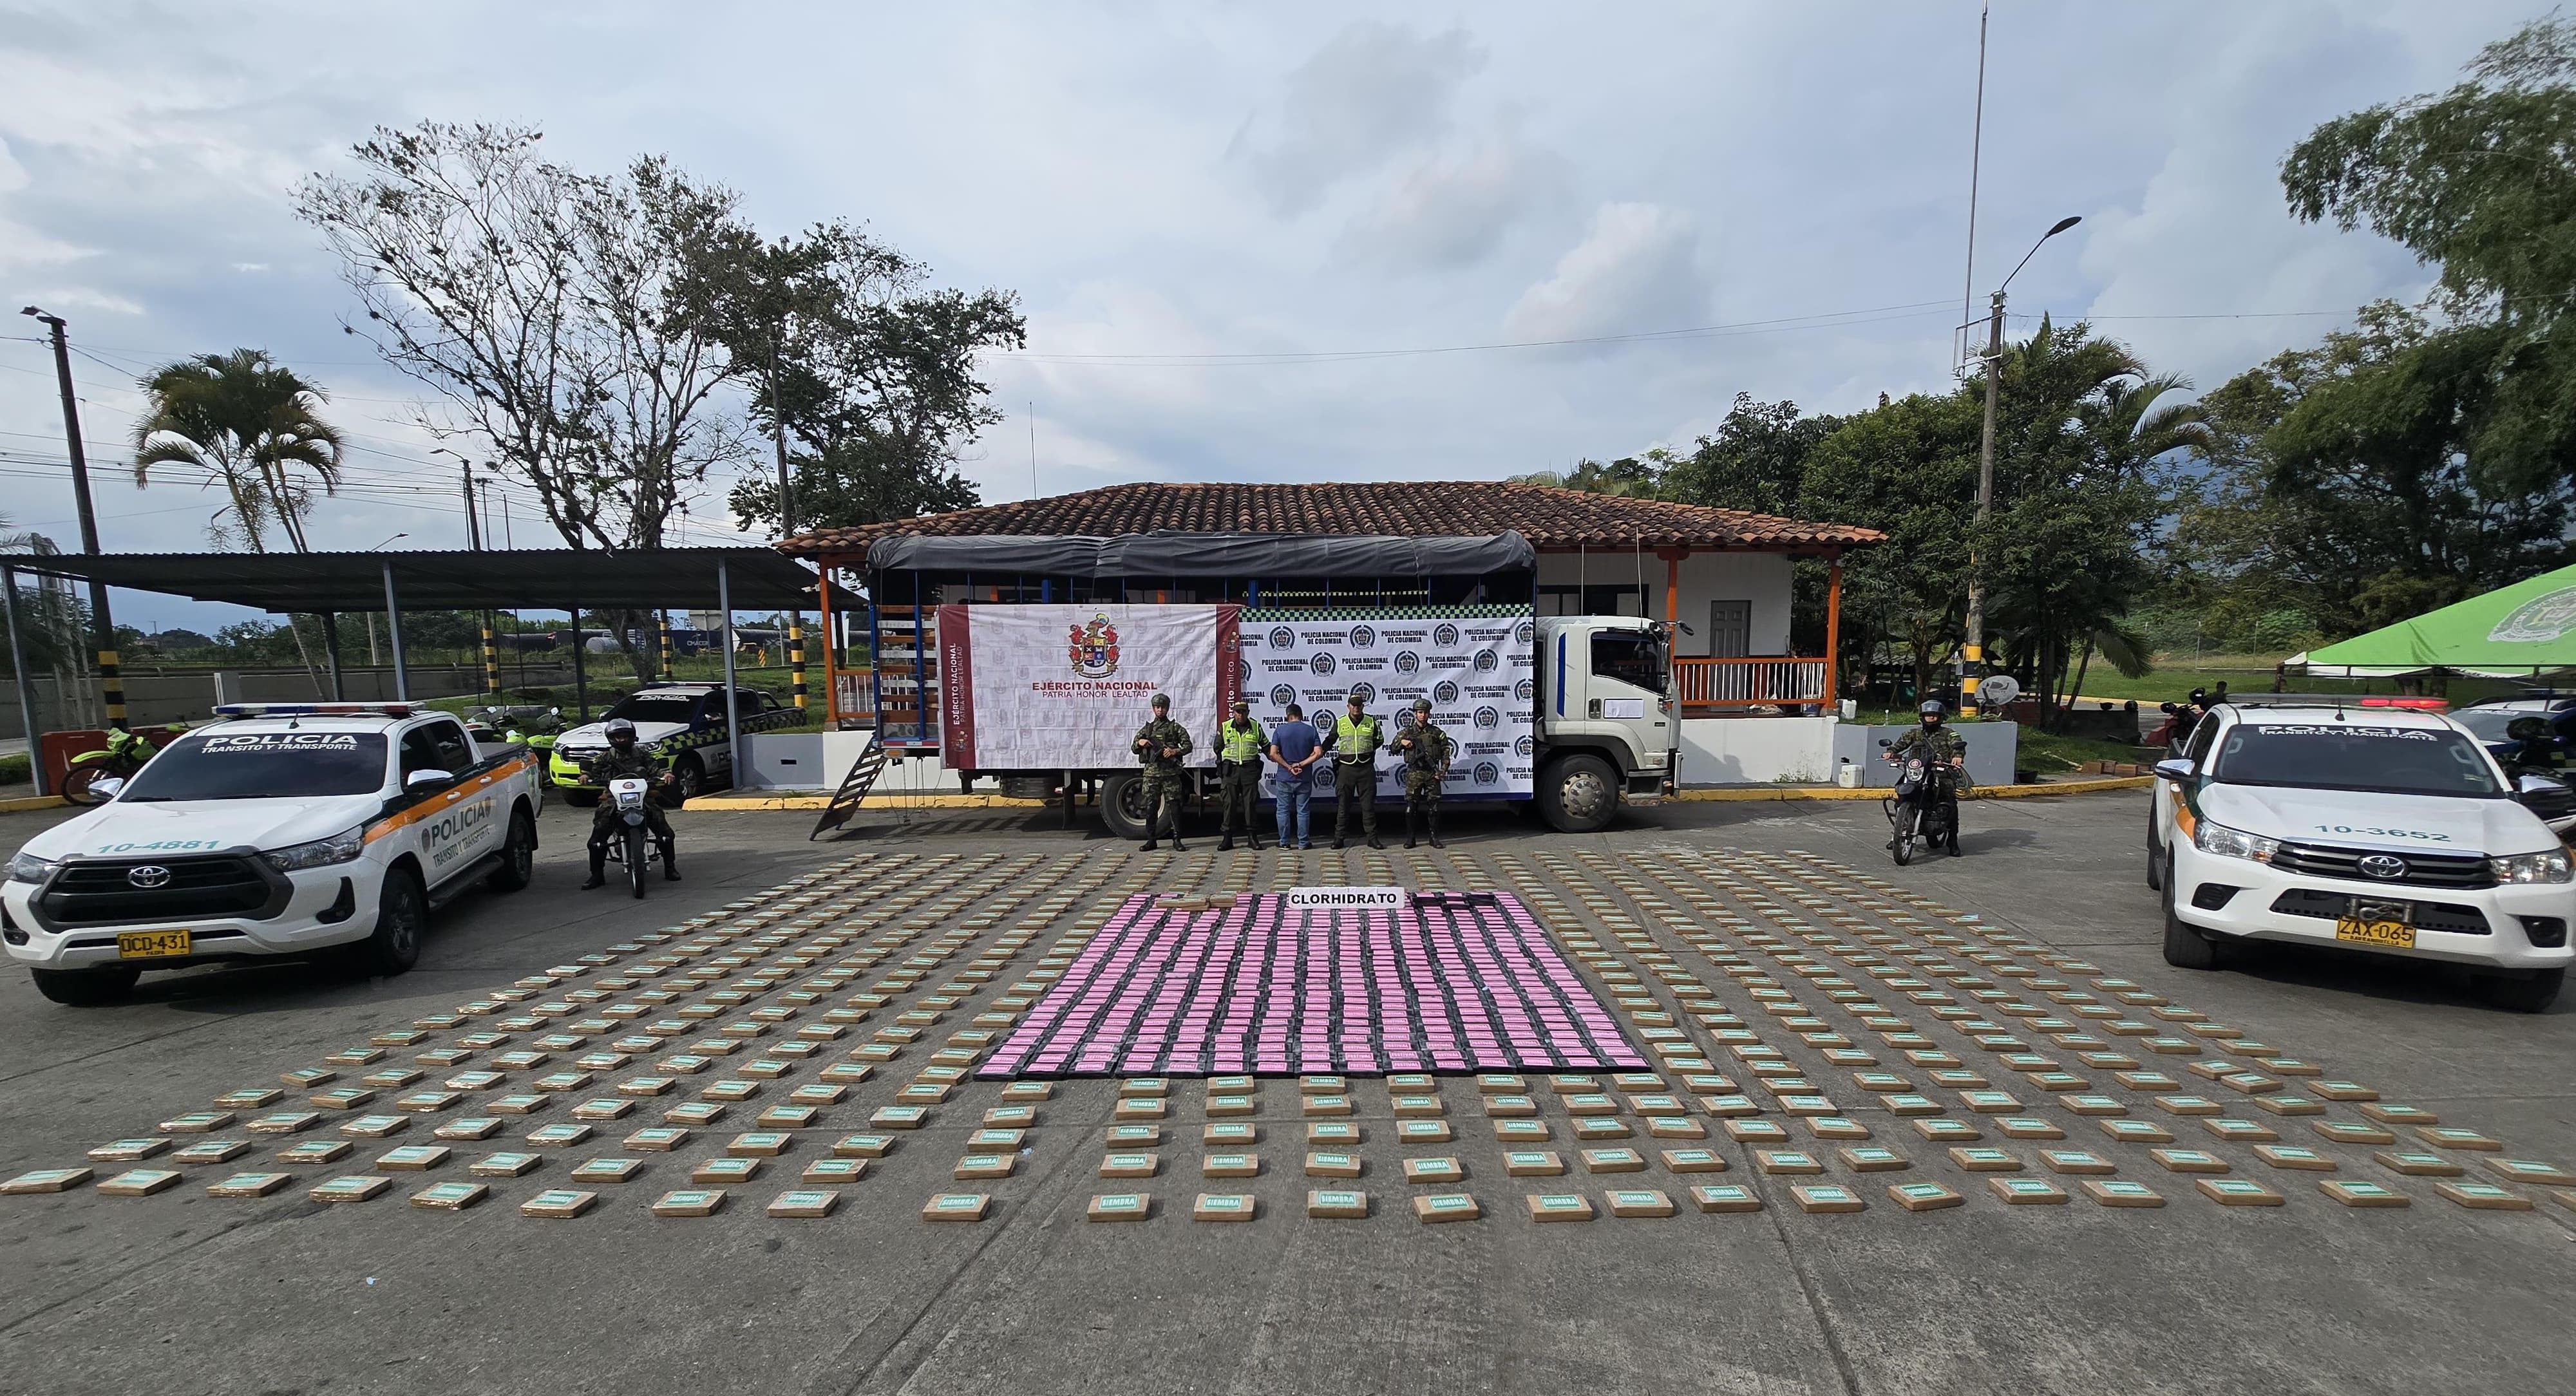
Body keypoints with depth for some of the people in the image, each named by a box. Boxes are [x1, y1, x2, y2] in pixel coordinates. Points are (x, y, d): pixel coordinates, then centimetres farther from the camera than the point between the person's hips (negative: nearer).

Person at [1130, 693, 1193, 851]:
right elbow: (1135, 749, 17)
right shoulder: (1147, 728, 16)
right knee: (1151, 807, 4)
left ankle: (1177, 840, 1)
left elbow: (1188, 746, 0)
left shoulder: (1175, 728, 8)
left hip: (1170, 773, -2)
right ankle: (1151, 840, 11)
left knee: (1174, 806, -3)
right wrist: (1140, 743, -5)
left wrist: (1175, 751, -17)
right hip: (1151, 773, 2)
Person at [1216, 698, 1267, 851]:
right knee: (1229, 803, 0)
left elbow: (1266, 745, 19)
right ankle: (1227, 838, 5)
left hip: (1250, 769, 0)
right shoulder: (1224, 727, 5)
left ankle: (1252, 837, 8)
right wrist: (1223, 764, 15)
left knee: (1250, 803, 1)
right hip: (1230, 770, 0)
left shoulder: (1256, 727, 7)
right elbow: (1217, 748, 16)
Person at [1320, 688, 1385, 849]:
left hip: (1366, 768, 1)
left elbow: (1378, 741, 19)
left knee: (1368, 804, 4)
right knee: (1343, 805, 2)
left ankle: (1372, 837, 11)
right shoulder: (1340, 722, 3)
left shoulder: (1371, 722, 5)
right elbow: (1330, 741, 14)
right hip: (1346, 768, -1)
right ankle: (1339, 837, 9)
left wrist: (1366, 752, 9)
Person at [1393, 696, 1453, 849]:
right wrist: (1402, 742, -10)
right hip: (1414, 773, 0)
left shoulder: (1437, 733, 8)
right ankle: (1410, 838, 6)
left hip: (1432, 773, 0)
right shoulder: (1407, 732, 8)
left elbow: (1446, 753, 7)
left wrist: (1443, 770, -4)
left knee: (1434, 806, 2)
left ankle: (1435, 838, 11)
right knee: (1411, 806, -1)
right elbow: (1394, 748, 10)